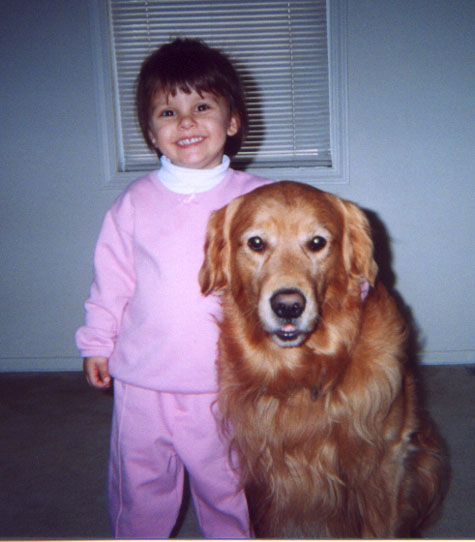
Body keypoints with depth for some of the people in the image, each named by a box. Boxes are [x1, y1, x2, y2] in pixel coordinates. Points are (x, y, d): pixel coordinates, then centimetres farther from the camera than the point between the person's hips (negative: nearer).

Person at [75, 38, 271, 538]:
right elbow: (111, 279, 4)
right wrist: (97, 342, 6)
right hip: (143, 381, 1)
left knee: (227, 490, 18)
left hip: (224, 385, -1)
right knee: (140, 489, 19)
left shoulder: (257, 198, -6)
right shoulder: (135, 202, -3)